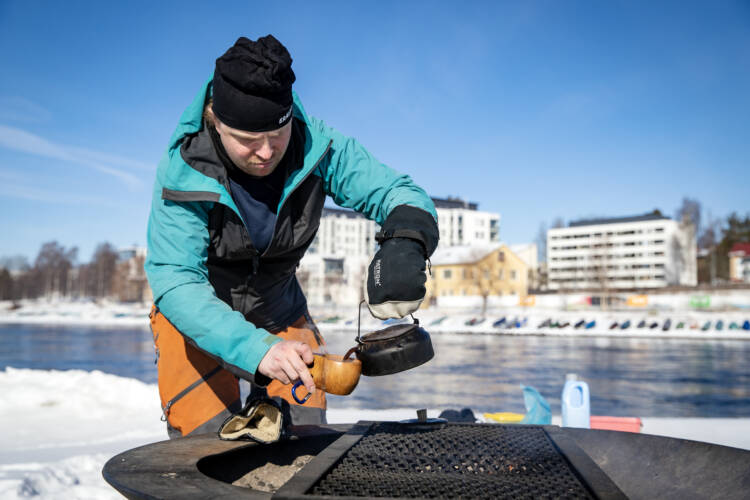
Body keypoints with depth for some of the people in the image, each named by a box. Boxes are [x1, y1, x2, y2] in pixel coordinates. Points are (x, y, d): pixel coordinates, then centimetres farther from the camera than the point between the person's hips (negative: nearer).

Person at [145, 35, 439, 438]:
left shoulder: (315, 148, -24)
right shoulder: (183, 174, -30)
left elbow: (400, 193, -22)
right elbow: (175, 283, -37)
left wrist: (404, 242, -48)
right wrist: (256, 348, -53)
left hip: (280, 314, 3)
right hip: (195, 317, -2)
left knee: (303, 433, 3)